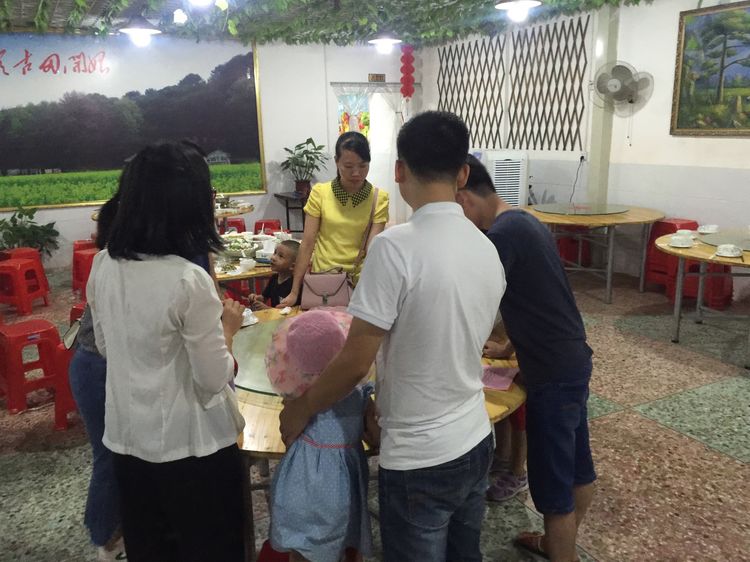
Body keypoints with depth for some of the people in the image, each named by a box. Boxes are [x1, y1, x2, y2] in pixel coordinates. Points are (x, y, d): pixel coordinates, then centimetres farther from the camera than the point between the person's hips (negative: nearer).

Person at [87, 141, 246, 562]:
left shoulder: (103, 266, -5)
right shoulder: (189, 280, -25)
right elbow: (214, 380, -19)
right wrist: (227, 328, -2)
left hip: (127, 438, 6)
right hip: (190, 445, -6)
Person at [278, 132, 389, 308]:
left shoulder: (379, 198, -7)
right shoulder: (320, 193, -7)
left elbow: (372, 247, -13)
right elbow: (307, 243, -7)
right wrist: (294, 292, -9)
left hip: (359, 280, 0)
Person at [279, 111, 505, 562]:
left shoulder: (396, 246, -22)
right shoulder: (488, 249, 0)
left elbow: (355, 363, -19)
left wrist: (300, 410, -1)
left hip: (420, 459, -6)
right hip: (476, 442, 7)